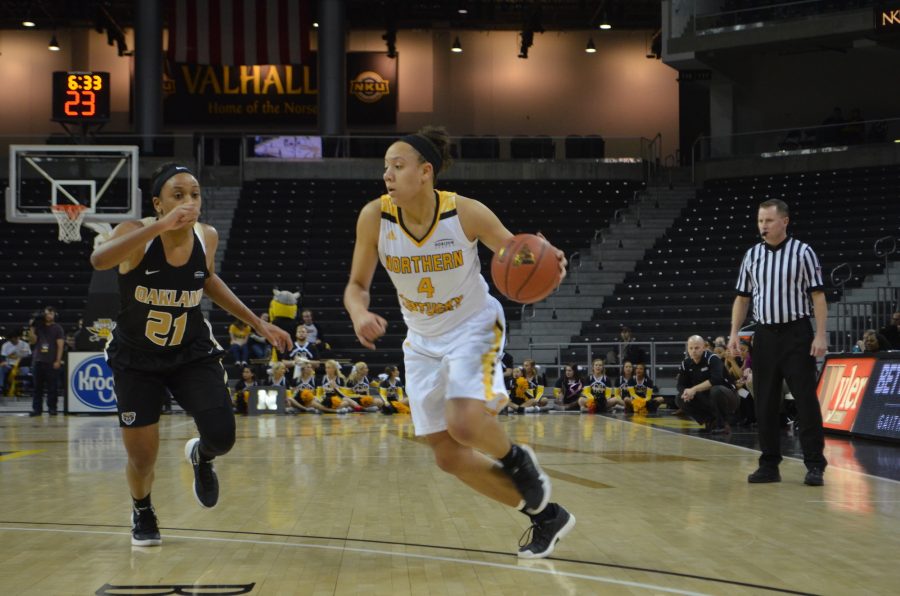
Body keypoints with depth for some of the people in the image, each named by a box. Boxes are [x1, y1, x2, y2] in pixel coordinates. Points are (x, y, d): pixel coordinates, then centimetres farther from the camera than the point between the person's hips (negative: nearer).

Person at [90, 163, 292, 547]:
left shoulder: (207, 237, -10)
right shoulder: (137, 233, -22)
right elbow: (99, 260, -45)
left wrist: (258, 323, 11)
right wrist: (161, 226, -54)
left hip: (192, 354, 2)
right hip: (136, 360, -2)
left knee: (221, 437, -16)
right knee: (142, 459, 2)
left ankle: (201, 456, 23)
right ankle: (142, 511, 37)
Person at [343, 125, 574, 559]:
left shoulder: (466, 213, -22)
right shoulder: (375, 217, -16)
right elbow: (357, 285, -7)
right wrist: (360, 314, -30)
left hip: (474, 328, -4)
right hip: (423, 342, 4)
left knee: (463, 422, -30)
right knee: (448, 457, 3)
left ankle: (516, 458, 6)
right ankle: (545, 516, 19)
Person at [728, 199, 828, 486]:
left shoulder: (802, 252, -3)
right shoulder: (751, 256, 9)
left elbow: (818, 295, -5)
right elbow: (742, 298, 13)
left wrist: (820, 335, -13)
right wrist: (734, 333, 3)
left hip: (796, 334, -4)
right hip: (764, 335, 4)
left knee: (806, 400, -5)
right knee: (765, 403, 5)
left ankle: (815, 465, 0)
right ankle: (769, 464, 12)